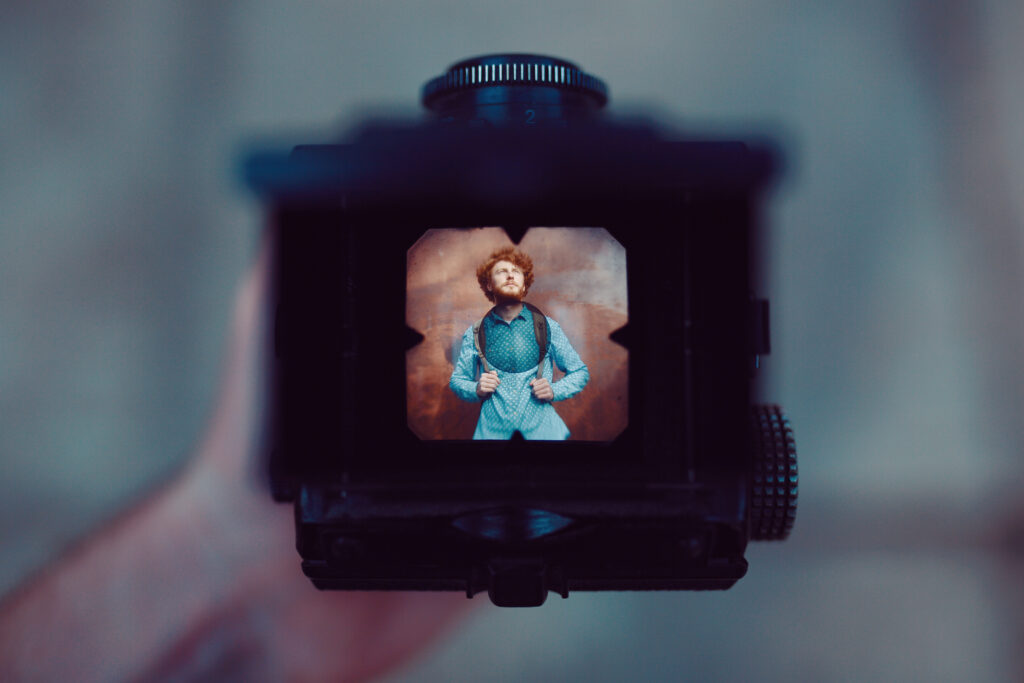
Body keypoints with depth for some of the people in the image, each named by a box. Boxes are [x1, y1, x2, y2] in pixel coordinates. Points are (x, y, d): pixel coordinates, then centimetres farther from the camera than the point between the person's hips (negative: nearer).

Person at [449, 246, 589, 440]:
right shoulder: (475, 334, 7)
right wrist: (477, 390, -8)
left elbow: (580, 373, 13)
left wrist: (554, 391, -6)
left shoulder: (547, 328, 6)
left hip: (540, 426, 0)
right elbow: (456, 380, 14)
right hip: (493, 428, 0)